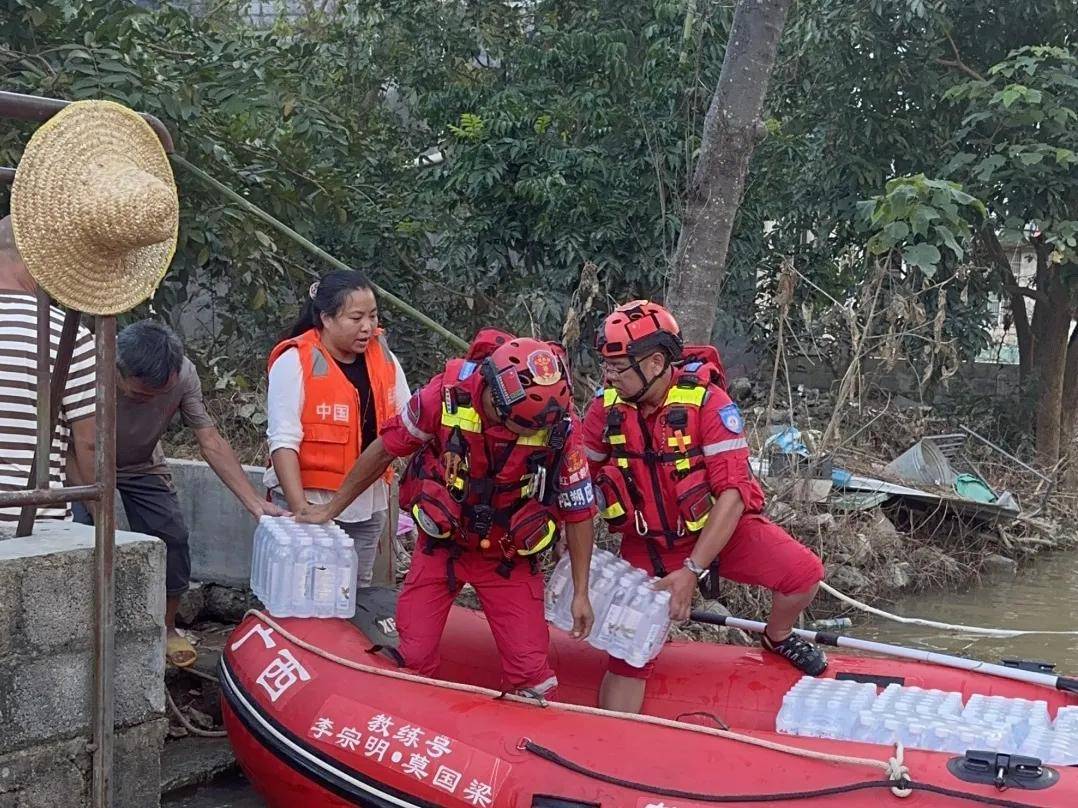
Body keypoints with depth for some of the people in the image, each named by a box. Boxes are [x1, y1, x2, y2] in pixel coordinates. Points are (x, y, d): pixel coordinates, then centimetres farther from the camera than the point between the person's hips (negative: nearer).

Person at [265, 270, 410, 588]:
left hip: (369, 504, 6)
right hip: (312, 502, -5)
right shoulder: (295, 363, -13)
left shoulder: (383, 358, 5)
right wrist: (301, 512, -21)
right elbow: (283, 442, -16)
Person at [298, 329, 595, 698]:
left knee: (531, 671, -5)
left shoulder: (561, 425, -24)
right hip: (441, 543, 1)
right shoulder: (447, 394, -24)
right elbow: (385, 449, -7)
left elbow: (578, 511, -10)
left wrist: (581, 593, -4)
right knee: (412, 657, 3)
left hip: (509, 558, -1)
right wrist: (331, 508, 3)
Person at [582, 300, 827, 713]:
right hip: (647, 542, 2)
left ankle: (777, 638, 15)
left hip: (719, 528, -1)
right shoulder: (606, 409, -12)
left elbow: (733, 493, -26)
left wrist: (691, 571, -31)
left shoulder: (707, 402, -23)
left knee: (803, 572, -17)